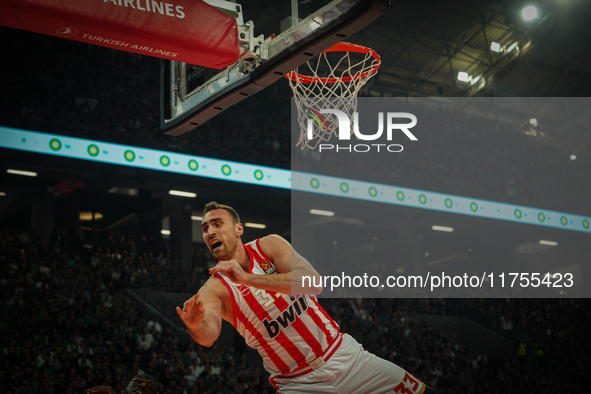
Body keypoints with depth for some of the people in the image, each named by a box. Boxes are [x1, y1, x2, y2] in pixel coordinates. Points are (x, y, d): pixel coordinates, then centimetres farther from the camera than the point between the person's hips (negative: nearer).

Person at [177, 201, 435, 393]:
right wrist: (196, 325, -52)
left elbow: (315, 283, -22)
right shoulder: (215, 289, -7)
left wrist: (248, 278, -32)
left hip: (344, 356, 1)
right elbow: (209, 335, -28)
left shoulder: (268, 245, -4)